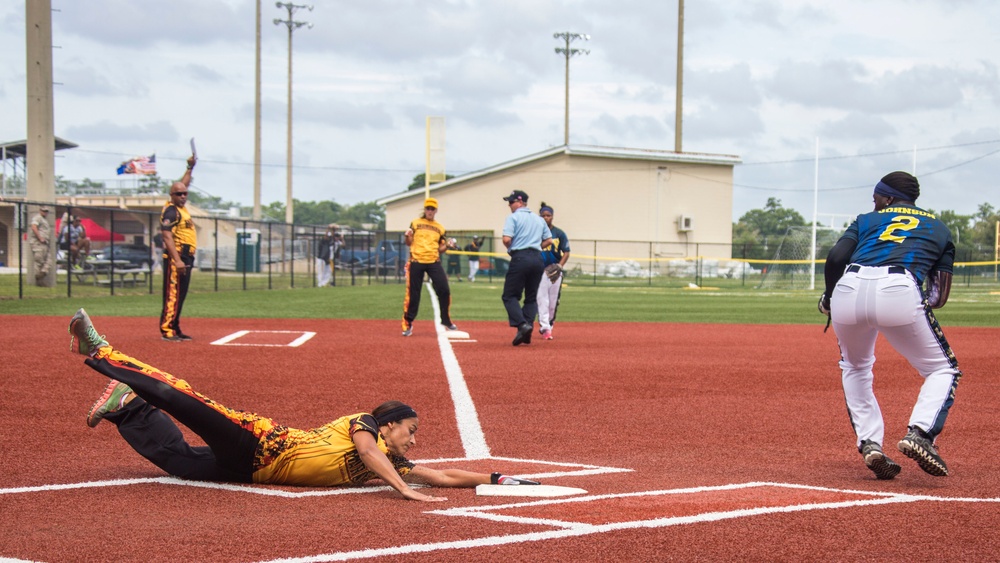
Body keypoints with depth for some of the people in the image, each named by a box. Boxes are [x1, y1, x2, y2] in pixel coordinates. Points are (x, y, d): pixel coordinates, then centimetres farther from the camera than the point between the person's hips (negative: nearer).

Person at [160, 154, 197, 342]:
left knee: (180, 295, 11)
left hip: (186, 258, 10)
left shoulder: (181, 207, 15)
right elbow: (167, 237, -21)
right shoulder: (170, 210, -11)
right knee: (172, 294, -12)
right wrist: (177, 260, -28)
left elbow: (184, 184, 36)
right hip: (176, 256, -10)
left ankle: (175, 329, 15)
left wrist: (190, 168, 33)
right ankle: (166, 330, -14)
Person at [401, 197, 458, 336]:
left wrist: (446, 245, -4)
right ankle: (408, 324, 7)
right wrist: (407, 236, -16)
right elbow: (409, 242, 4)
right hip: (416, 262, -2)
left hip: (434, 262, 2)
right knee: (413, 294, -3)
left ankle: (446, 321, 11)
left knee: (444, 290, -5)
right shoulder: (415, 223, 7)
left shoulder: (440, 228, 14)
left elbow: (441, 248, 16)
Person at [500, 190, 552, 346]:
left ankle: (522, 324, -21)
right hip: (537, 258, 6)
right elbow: (548, 240, 18)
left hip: (520, 258, -6)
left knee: (510, 296, -1)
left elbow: (507, 239, -12)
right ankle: (528, 329, 2)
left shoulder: (513, 217, -2)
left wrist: (510, 249, 7)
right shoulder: (539, 219, 18)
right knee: (531, 297, 12)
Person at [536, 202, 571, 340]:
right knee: (542, 300, -10)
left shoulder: (559, 233, 5)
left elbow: (566, 252, 4)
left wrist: (559, 266, -12)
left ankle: (548, 326, 19)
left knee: (553, 302, 5)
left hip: (555, 272, 2)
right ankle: (545, 329, -14)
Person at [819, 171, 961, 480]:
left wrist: (829, 297, 25)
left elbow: (835, 258, 9)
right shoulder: (938, 227, 30)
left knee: (855, 367, 30)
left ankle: (869, 443, 12)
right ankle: (919, 433, -11)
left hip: (848, 291, 2)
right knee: (943, 370, 15)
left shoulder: (868, 220, 28)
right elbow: (940, 297, 20)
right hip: (899, 292, -2)